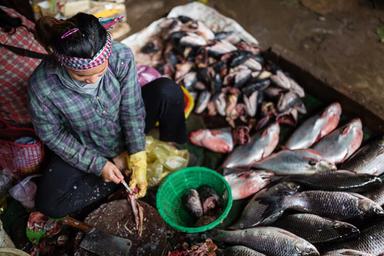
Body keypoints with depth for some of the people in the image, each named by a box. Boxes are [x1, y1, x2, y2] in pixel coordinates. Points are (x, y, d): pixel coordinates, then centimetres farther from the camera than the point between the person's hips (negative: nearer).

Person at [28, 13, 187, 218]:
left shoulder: (121, 56, -30)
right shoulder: (41, 86, -32)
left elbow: (132, 111, -20)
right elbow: (53, 136, -16)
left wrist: (139, 163, -21)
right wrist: (98, 165, -17)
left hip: (126, 130, 1)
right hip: (85, 147, 0)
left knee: (167, 90, -24)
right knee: (49, 204, -17)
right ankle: (120, 163, -5)